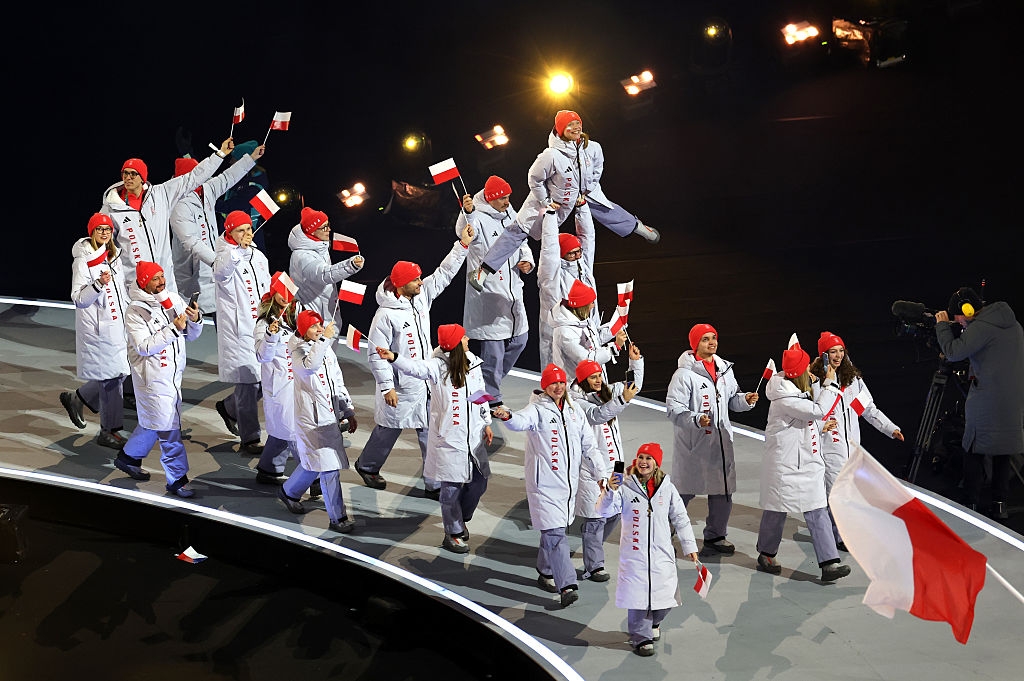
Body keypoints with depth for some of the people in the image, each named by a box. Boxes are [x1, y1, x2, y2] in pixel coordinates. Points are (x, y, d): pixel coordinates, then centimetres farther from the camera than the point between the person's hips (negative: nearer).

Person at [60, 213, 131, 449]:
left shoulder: (114, 257, 11)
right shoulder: (83, 261, -13)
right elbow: (78, 299, -18)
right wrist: (99, 284, -33)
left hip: (117, 325, 8)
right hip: (97, 327, -8)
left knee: (117, 373, 11)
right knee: (111, 376, -6)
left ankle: (77, 399, 33)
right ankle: (109, 432, 4)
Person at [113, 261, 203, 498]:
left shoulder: (174, 299, 2)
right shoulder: (135, 312, -15)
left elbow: (191, 335, 8)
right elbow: (144, 347, -23)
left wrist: (195, 320, -14)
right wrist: (173, 329, -27)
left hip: (173, 373, 7)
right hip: (152, 377, -7)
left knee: (153, 422, 21)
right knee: (168, 427, -3)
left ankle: (128, 457, 42)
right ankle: (177, 479, 7)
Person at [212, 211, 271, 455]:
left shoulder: (258, 256, 13)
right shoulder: (227, 256, -9)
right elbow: (220, 273, -35)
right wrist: (240, 248, -44)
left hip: (260, 328, 7)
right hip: (238, 329, -7)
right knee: (248, 382, -8)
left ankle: (228, 407, 37)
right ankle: (249, 440, -1)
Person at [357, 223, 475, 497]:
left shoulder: (422, 296, -2)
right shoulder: (386, 315, -21)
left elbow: (444, 274, 3)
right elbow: (378, 354, -18)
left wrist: (463, 245, -5)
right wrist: (387, 387, -18)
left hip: (425, 381, 6)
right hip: (400, 386, -6)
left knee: (430, 433, 7)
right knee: (390, 428, 13)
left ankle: (434, 484, 16)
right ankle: (367, 465, 38)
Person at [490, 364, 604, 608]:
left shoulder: (574, 409, 11)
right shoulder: (538, 409, -8)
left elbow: (588, 443, 16)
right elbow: (522, 421, -31)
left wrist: (601, 471, 10)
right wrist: (507, 416, -54)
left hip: (569, 481, 6)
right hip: (545, 482, -6)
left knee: (556, 529, 18)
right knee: (555, 533, -12)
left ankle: (546, 573, 37)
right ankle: (567, 587, -16)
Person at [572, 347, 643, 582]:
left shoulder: (607, 392, 10)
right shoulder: (578, 402, -13)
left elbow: (634, 386, 18)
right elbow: (597, 415, -30)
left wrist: (636, 361, 4)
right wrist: (622, 400, -41)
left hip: (614, 463, 8)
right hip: (592, 467, -8)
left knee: (613, 513, 14)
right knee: (596, 516, -6)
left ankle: (592, 545, 36)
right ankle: (594, 567, 0)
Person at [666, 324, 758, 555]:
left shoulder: (725, 369, 8)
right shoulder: (685, 374, -15)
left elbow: (732, 399, 18)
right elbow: (674, 408, -18)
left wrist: (745, 400, -3)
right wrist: (696, 419, -31)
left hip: (721, 439, 6)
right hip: (693, 442, -6)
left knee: (724, 490, 11)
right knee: (684, 490, 2)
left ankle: (715, 535, 27)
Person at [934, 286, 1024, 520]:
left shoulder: (981, 327, -16)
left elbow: (954, 352, -18)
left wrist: (942, 325, -5)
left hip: (986, 400, -8)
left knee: (974, 452, 2)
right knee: (1002, 452, 13)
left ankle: (971, 504, 3)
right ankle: (1000, 504, 13)